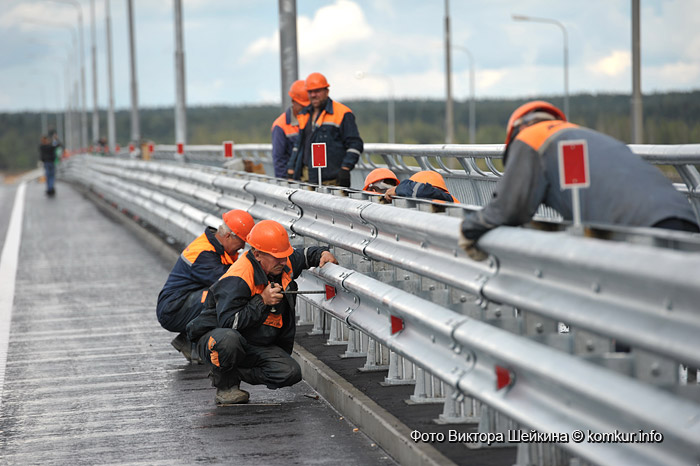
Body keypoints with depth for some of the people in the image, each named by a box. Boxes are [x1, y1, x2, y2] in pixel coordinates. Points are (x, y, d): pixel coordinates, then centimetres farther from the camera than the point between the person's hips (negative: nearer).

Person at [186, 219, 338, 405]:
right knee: (228, 339, -44)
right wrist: (262, 301, -33)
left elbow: (305, 254, 21)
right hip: (214, 338, -7)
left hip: (256, 346, 7)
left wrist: (322, 254, -2)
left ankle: (234, 373, 3)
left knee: (291, 373, -16)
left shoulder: (285, 264, -2)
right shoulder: (237, 280, -27)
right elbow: (228, 322, -33)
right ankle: (224, 385, -14)